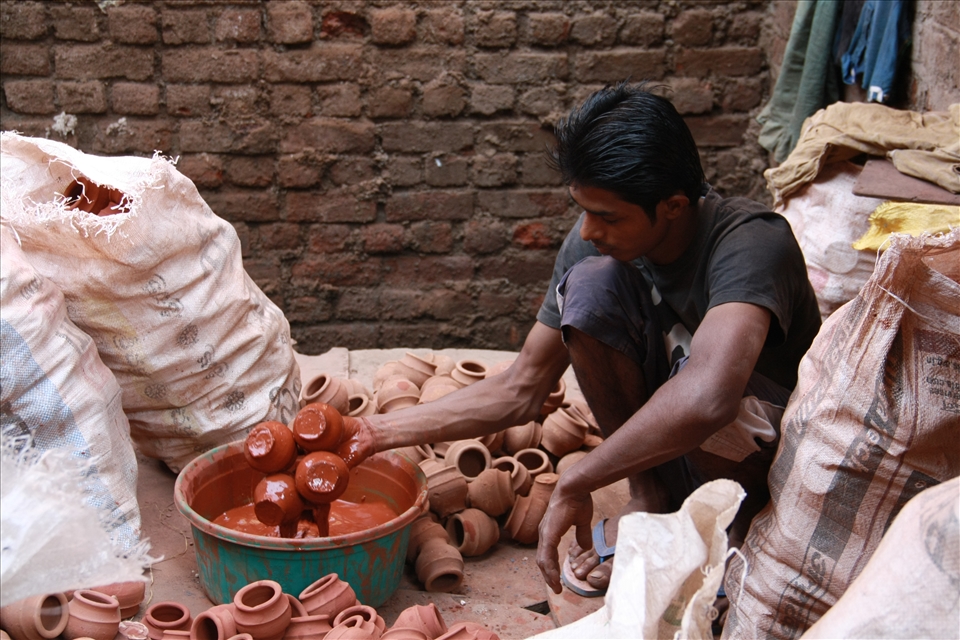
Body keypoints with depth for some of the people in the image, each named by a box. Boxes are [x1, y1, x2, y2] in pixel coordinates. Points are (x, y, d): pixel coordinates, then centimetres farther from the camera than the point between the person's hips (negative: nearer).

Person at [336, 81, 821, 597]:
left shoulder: (752, 243, -30)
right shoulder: (592, 242, -12)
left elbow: (706, 395, -50)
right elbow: (520, 392, -4)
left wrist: (575, 484, -41)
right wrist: (381, 431, -11)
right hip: (659, 443, 5)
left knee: (696, 360, -38)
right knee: (590, 284, -22)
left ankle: (731, 520, -7)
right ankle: (649, 497, -5)